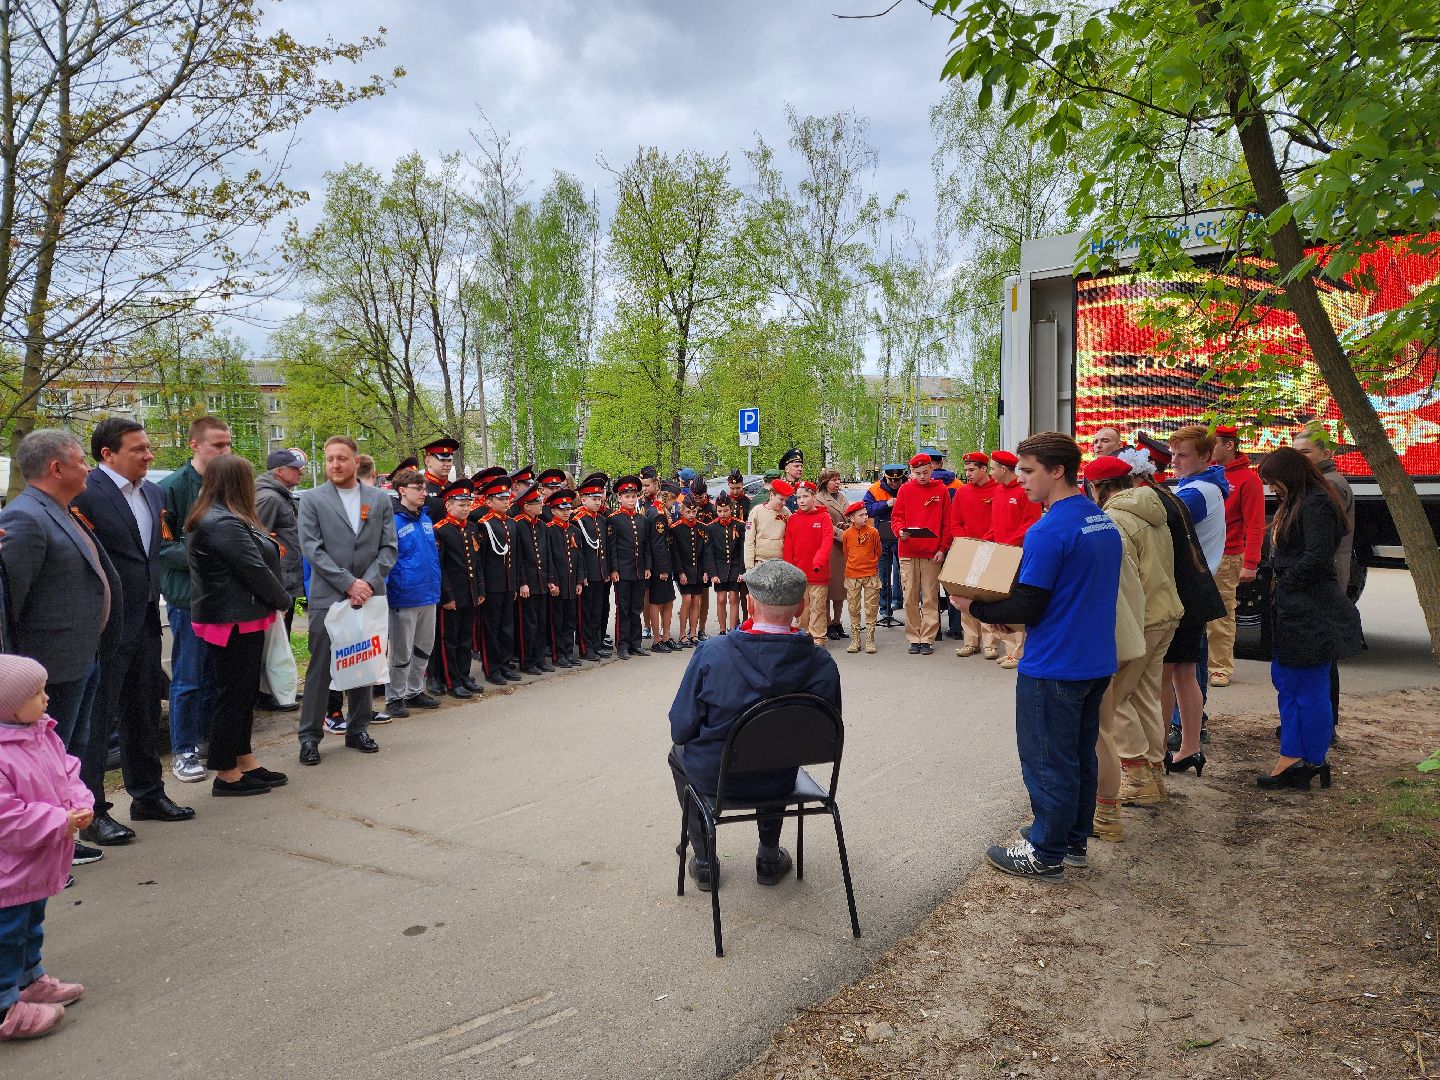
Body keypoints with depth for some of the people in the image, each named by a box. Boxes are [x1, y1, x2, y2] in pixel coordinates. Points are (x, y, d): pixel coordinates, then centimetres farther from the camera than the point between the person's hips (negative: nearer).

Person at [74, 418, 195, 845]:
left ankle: (148, 794, 31)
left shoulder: (151, 492, 10)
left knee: (143, 715, 18)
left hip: (144, 622, 8)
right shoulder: (86, 493, -15)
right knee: (97, 719, 3)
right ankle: (92, 813, 13)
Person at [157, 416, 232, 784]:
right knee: (188, 679, 3)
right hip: (189, 597, -5)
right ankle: (183, 751, 15)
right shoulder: (172, 487, -9)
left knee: (217, 675, 14)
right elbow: (162, 546, -11)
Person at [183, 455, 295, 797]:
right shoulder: (225, 524, -21)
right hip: (235, 622, -11)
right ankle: (227, 775, 8)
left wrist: (276, 599, 8)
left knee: (243, 691, 17)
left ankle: (244, 761, 28)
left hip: (233, 619, 11)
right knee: (234, 694, -2)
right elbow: (255, 569, -20)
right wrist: (282, 600, -6)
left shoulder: (209, 518, 14)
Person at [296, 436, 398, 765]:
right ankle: (310, 735, 10)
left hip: (368, 597, 3)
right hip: (327, 598, -3)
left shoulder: (380, 499, 7)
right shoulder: (312, 499, 0)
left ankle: (358, 729, 23)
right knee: (320, 670, 0)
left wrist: (369, 583, -10)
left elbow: (389, 547, 4)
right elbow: (312, 548, -7)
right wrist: (348, 583, -14)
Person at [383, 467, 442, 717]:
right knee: (402, 652, 3)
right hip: (405, 596, -7)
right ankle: (394, 698, 15)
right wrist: (385, 590, -16)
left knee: (424, 648, 16)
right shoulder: (393, 521, -13)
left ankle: (414, 692, 29)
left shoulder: (426, 519, 10)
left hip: (428, 594, 7)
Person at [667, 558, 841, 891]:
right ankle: (769, 858, 41)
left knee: (679, 753, 33)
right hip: (779, 782, 2)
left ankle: (704, 862, 37)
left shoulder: (711, 654, -25)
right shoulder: (822, 664, -19)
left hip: (714, 777, -2)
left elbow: (681, 730, -16)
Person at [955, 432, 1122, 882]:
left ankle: (1045, 855, 16)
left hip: (1053, 668, -9)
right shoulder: (1105, 523, 8)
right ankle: (1074, 841, 32)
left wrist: (975, 607, -6)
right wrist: (1005, 612, 15)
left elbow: (1027, 609, -21)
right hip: (1097, 663, 9)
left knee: (1048, 762, 4)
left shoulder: (1048, 531, -21)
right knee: (1080, 756, 19)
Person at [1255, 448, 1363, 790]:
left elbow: (1316, 558, -23)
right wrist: (1280, 590, 8)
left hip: (1312, 614, -11)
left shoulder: (1317, 504, -14)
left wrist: (1285, 582, -11)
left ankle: (1313, 762, 10)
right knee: (1285, 680, 14)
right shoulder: (1295, 504, 17)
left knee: (1311, 690, -1)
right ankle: (1291, 758, 20)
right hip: (1293, 611, 11)